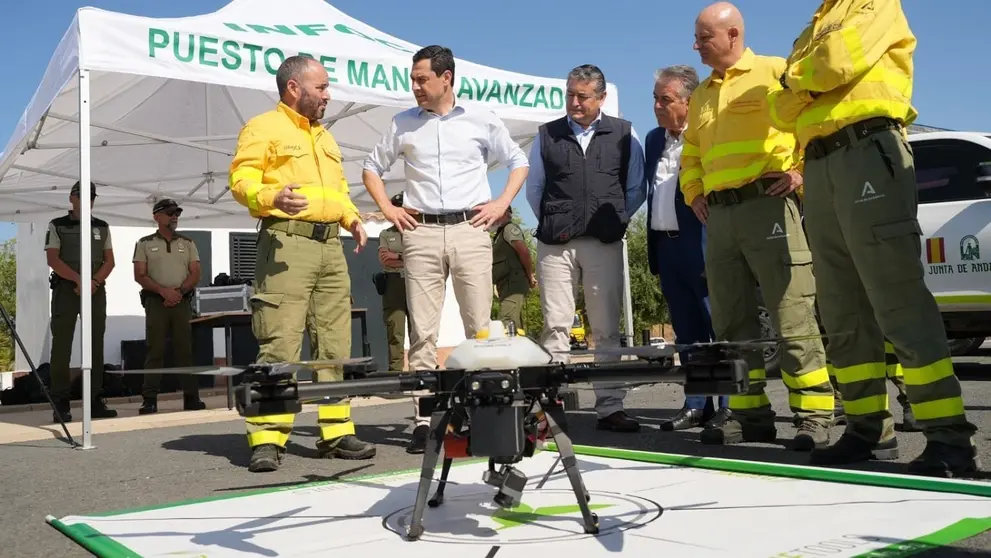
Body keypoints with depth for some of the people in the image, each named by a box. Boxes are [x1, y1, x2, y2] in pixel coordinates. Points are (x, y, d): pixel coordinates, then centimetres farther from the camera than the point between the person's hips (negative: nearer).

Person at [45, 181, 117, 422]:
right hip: (65, 289, -3)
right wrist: (79, 279, -19)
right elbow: (53, 259, -6)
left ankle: (96, 401, 4)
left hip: (96, 290, 3)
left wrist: (94, 281, -10)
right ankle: (60, 404, -3)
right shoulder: (57, 226, 5)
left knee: (95, 345, 2)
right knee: (61, 345, -5)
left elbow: (109, 260, 8)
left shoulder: (102, 227, 15)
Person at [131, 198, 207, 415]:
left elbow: (195, 274, 7)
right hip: (155, 301, -2)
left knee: (185, 350, 2)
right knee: (155, 350, -4)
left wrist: (179, 291, -10)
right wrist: (164, 291, -13)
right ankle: (149, 400, -3)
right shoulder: (144, 243, 8)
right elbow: (140, 276, 0)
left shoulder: (188, 243, 14)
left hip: (182, 301, 2)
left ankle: (191, 398, 3)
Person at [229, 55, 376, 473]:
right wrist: (271, 198, -27)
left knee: (333, 345, 7)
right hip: (287, 242, -8)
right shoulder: (264, 128, 1)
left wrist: (351, 217, 12)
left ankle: (336, 432, 13)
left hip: (330, 246, 8)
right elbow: (241, 180, -8)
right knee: (280, 344, -12)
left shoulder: (325, 137, 25)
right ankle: (266, 440, -8)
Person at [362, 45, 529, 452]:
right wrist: (387, 209, 8)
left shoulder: (482, 120, 8)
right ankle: (424, 420, 3)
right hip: (421, 233, 1)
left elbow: (518, 162, 16)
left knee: (481, 328, -2)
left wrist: (501, 204, 3)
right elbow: (372, 167, 21)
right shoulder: (403, 124, 12)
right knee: (422, 330, -1)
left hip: (470, 230, -1)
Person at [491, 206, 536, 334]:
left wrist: (530, 276, -10)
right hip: (507, 284, 10)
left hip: (513, 282, -10)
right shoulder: (500, 233, 26)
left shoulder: (509, 228, -2)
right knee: (516, 328, 9)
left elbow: (524, 250, -16)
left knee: (507, 326, -23)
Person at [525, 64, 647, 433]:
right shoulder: (546, 136, 11)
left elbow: (636, 189, 13)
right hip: (555, 243, 0)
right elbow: (533, 189, 18)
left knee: (607, 329, 2)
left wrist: (616, 220, 4)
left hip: (604, 242, 0)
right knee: (556, 326, -3)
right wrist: (550, 223, 9)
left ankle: (610, 408, 6)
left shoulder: (624, 135, 9)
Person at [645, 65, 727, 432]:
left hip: (703, 247, -7)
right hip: (666, 246, 7)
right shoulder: (653, 140, 14)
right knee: (687, 331, 11)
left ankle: (731, 405, 5)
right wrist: (653, 247, 14)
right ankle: (697, 404, 19)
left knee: (720, 328, -2)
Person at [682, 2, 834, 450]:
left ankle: (814, 416, -2)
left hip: (768, 206, -7)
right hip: (718, 216, 7)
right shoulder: (700, 96, 23)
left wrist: (802, 170, -10)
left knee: (792, 318, -8)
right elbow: (691, 154, 31)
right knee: (731, 322, 6)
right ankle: (749, 412, 13)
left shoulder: (775, 72, 3)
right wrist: (693, 192, 15)